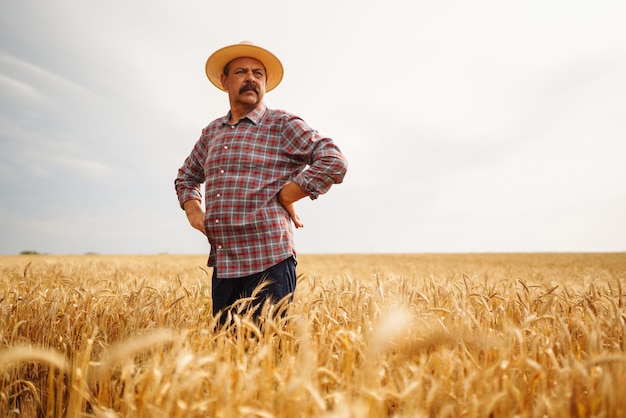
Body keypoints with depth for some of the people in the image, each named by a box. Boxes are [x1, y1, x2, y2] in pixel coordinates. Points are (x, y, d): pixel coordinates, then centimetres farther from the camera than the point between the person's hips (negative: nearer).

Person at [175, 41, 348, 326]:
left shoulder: (282, 125, -3)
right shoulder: (211, 132, 15)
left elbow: (335, 162, -14)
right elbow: (186, 177, 30)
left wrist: (285, 196, -12)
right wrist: (192, 209, 11)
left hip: (269, 263, -6)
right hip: (222, 266, 6)